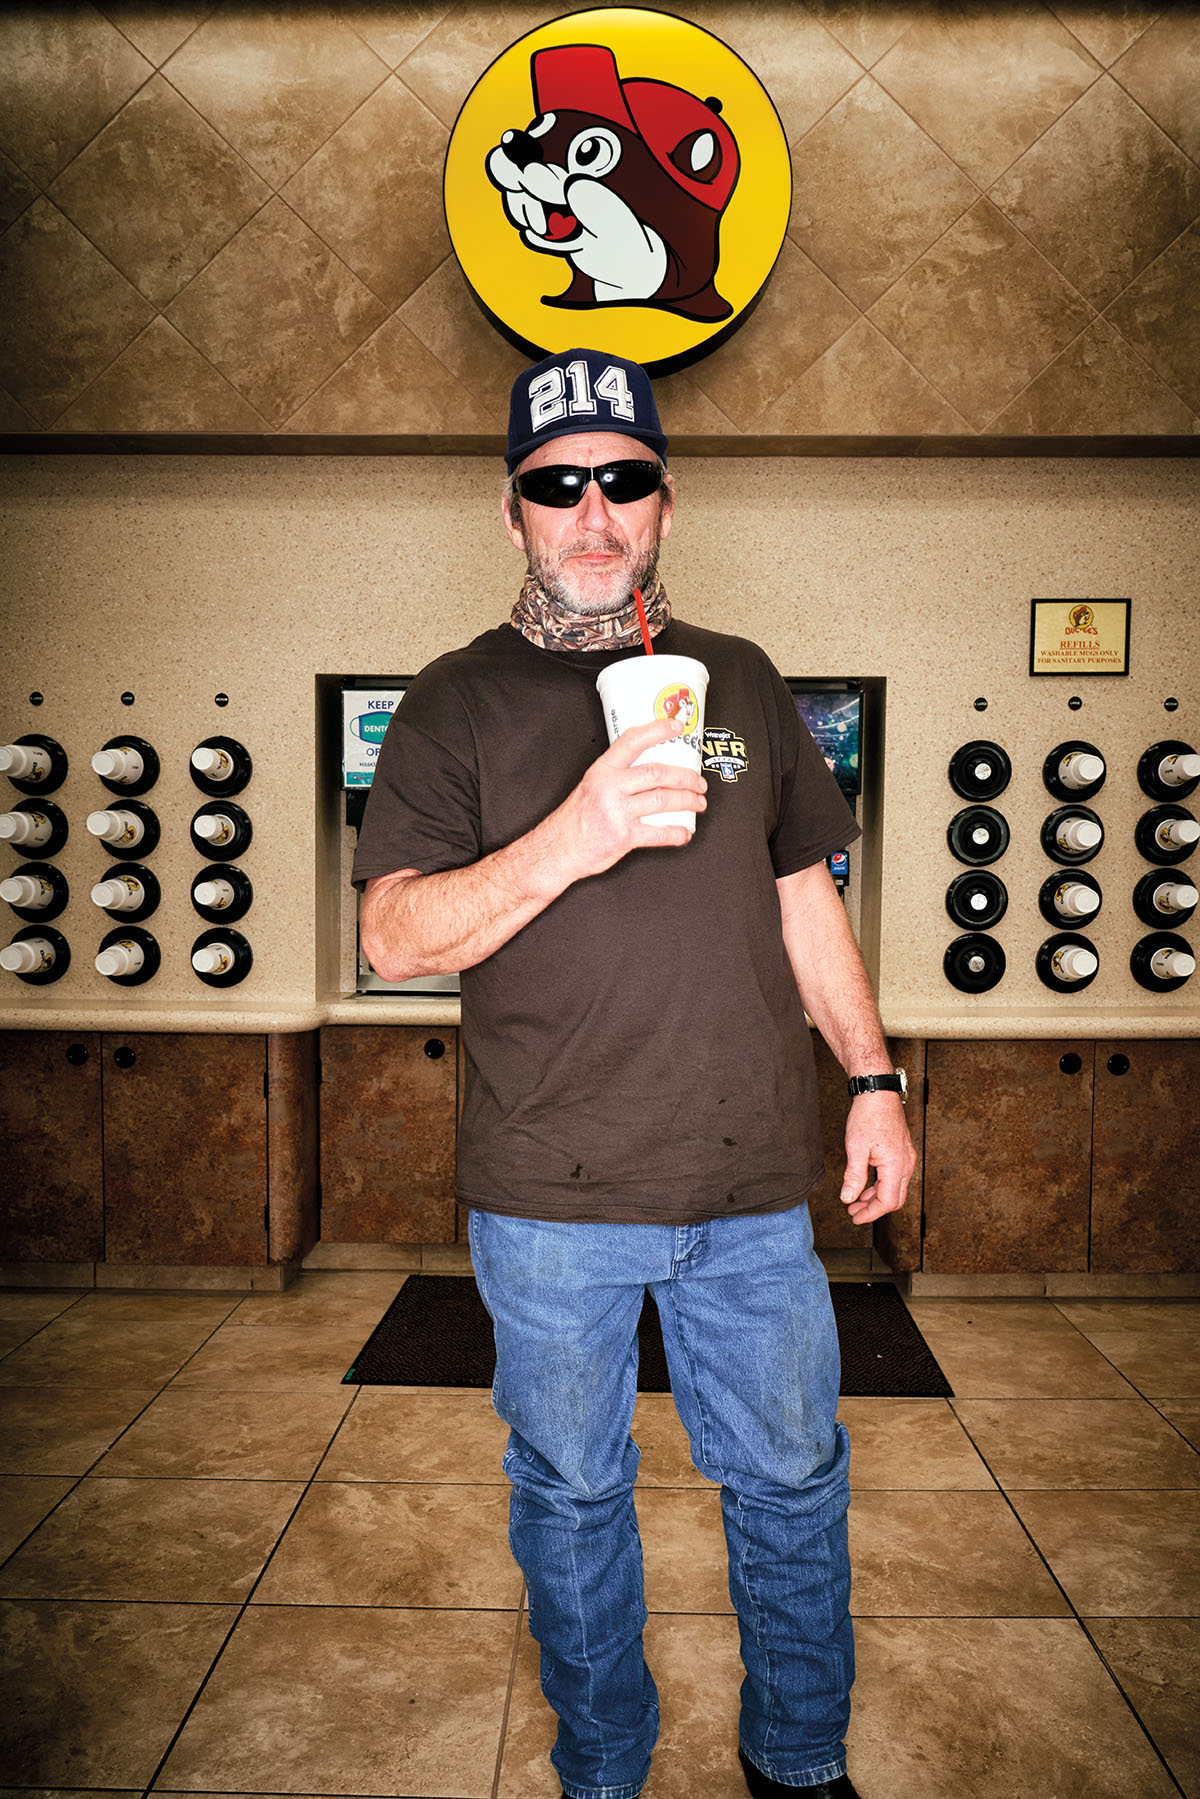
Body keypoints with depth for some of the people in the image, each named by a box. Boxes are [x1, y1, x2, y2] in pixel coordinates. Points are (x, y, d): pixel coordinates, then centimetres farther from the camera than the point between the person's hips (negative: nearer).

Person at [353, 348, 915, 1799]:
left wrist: (873, 1079, 10)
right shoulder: (457, 701, 0)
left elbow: (803, 897, 15)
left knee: (792, 1479, 15)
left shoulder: (739, 680, 11)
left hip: (754, 1184, 3)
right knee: (571, 1492, 14)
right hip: (549, 1193, -2)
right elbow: (395, 936, -9)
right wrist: (571, 838, -24)